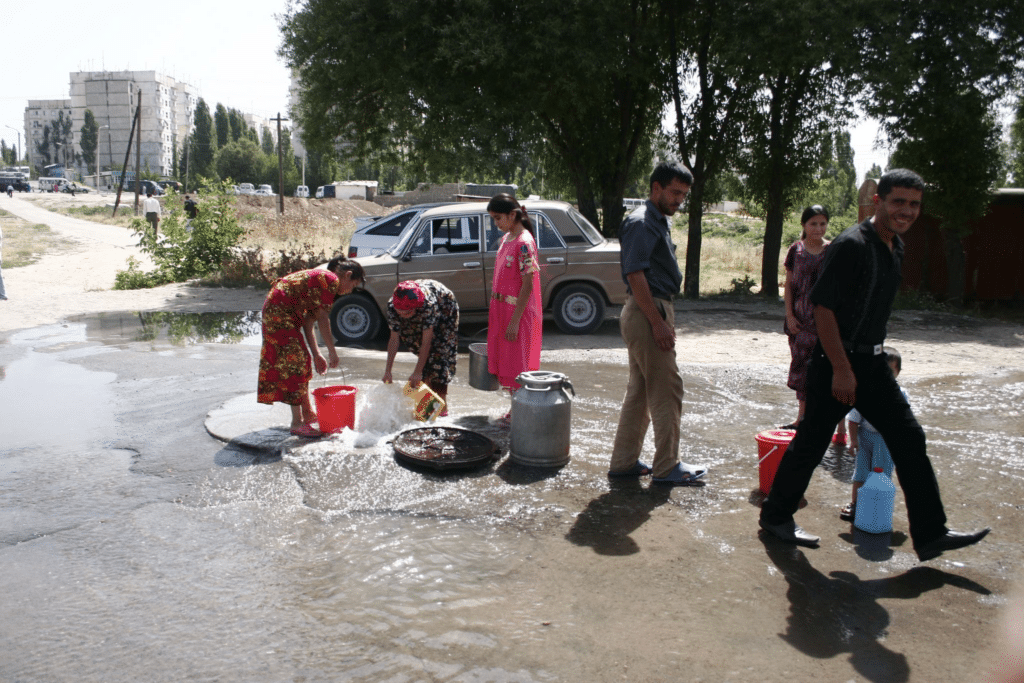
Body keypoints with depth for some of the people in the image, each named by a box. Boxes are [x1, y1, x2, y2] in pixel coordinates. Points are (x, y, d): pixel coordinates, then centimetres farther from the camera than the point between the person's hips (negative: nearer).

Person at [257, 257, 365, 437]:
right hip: (280, 312, -11)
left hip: (274, 311, 11)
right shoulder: (331, 280, -9)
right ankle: (297, 423, -7)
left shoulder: (320, 277, 20)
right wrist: (332, 352, -9)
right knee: (294, 363, -9)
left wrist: (316, 354, 14)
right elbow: (322, 318, -14)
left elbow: (308, 321, 16)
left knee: (302, 361, 16)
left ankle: (307, 413, 27)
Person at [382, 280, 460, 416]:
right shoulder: (392, 305, -29)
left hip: (445, 311, -5)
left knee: (440, 353, -14)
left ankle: (442, 406, -11)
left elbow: (426, 341, -38)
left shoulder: (428, 303, -43)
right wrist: (387, 371, -20)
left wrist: (417, 372, -37)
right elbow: (394, 339, -20)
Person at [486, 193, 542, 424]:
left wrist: (515, 320, -21)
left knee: (517, 362, 0)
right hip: (501, 310, 9)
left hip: (518, 311, -9)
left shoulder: (524, 243, -17)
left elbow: (528, 285, -19)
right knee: (506, 361, 15)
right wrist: (495, 313, 15)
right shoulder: (505, 239, 10)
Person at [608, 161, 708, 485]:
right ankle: (666, 467, 7)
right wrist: (658, 323, -22)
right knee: (666, 391, -4)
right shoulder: (641, 222, -14)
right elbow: (635, 275, -21)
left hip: (655, 311, 10)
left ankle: (624, 461, 20)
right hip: (647, 313, -10)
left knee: (640, 390, 13)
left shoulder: (658, 222, 18)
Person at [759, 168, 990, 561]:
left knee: (909, 439, 7)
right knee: (812, 443, 2)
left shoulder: (896, 248, 11)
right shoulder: (851, 245, -17)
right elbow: (822, 306, -21)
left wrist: (874, 351, 21)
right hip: (837, 364, -8)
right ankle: (775, 516, 20)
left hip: (872, 362, 9)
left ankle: (931, 535, 16)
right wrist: (841, 369, -22)